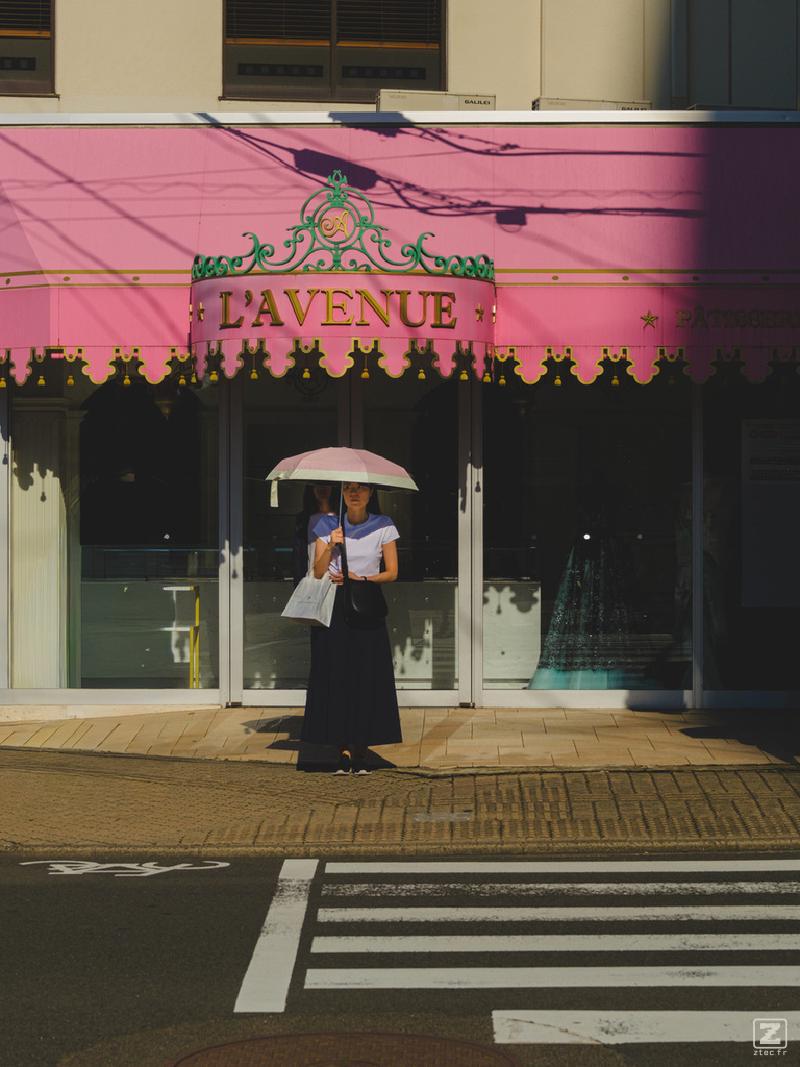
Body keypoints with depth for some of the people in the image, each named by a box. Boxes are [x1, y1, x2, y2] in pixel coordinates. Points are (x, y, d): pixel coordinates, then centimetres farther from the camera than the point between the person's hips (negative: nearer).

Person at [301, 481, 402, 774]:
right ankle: (344, 748, -2)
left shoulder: (383, 526, 4)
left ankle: (361, 748, 0)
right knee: (336, 676, -5)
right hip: (334, 607, 0)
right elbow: (318, 572, 2)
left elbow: (392, 572, 4)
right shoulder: (328, 526, 6)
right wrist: (330, 546, -14)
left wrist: (361, 579, -10)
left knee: (366, 678, -5)